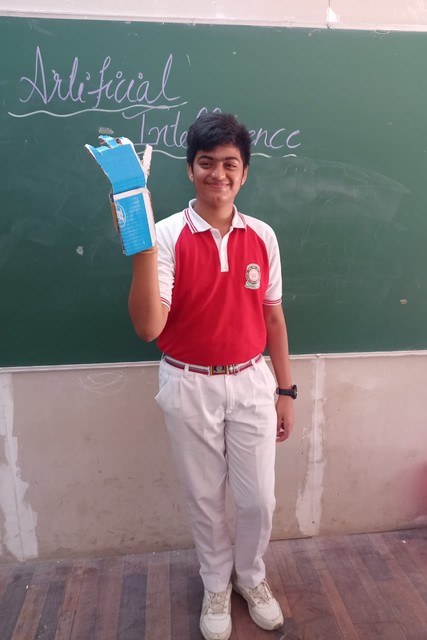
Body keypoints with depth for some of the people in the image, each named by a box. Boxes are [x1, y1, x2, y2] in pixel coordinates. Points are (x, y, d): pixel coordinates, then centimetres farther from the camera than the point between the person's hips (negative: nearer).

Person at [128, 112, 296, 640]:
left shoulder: (262, 236, -1)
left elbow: (273, 317, 6)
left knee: (258, 500, 11)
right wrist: (142, 249, -30)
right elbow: (148, 327, -19)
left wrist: (285, 390, 7)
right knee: (204, 499, 15)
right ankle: (216, 584, 44)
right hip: (189, 388, -2)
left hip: (251, 383, 2)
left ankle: (250, 576, 43)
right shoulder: (168, 235, -11)